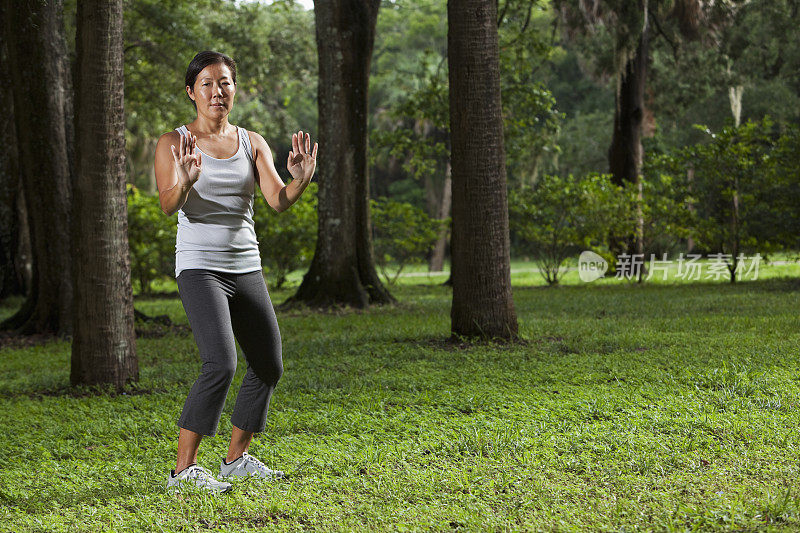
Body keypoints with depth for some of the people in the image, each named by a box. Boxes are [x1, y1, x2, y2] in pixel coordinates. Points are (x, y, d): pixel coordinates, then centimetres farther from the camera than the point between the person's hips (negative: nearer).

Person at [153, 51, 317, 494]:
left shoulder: (252, 143, 9)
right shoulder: (174, 142, -4)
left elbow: (278, 201, -3)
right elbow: (168, 205, -19)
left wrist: (300, 179, -25)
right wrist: (186, 180, -41)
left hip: (246, 268, 6)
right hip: (199, 267, -6)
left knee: (269, 366, 11)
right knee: (220, 365, -22)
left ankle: (236, 459, 27)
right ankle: (183, 470, -16)